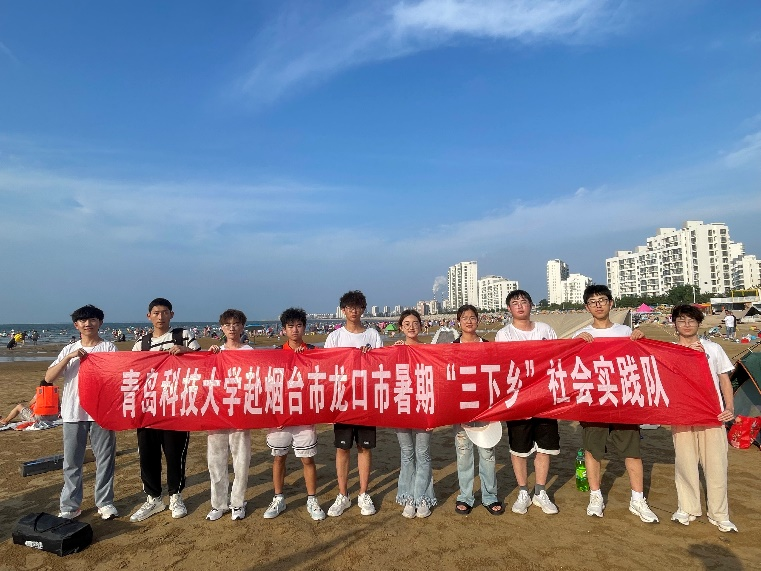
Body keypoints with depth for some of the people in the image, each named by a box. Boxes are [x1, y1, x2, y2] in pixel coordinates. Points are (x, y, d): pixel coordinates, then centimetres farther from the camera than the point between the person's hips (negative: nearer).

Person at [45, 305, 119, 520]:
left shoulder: (109, 348, 0)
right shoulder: (69, 350, 7)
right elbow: (48, 378, -2)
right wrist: (69, 357, -15)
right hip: (73, 413, 2)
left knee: (105, 460, 6)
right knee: (72, 462, 10)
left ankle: (105, 503, 18)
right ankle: (70, 505, 22)